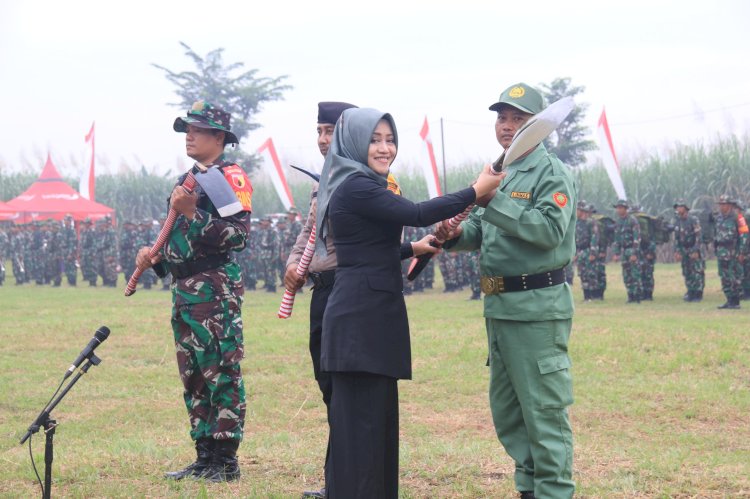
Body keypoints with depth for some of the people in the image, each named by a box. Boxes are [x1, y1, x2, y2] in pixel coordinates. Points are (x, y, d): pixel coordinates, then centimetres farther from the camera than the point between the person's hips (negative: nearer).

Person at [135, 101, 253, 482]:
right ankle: (205, 458, 16)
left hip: (216, 289, -10)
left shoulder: (230, 177, -6)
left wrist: (192, 212, -21)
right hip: (184, 289, 10)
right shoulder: (187, 180, 21)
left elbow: (238, 234, -17)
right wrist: (153, 254, 10)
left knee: (221, 374, -8)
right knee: (193, 377, 11)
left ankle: (226, 461, -6)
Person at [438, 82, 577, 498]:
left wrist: (494, 201, -25)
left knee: (544, 410, -7)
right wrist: (455, 234, -2)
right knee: (506, 411, 15)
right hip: (499, 306, 9)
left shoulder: (551, 173, -8)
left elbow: (550, 229, -23)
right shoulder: (501, 173, 17)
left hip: (537, 308, -9)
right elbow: (481, 229, 20)